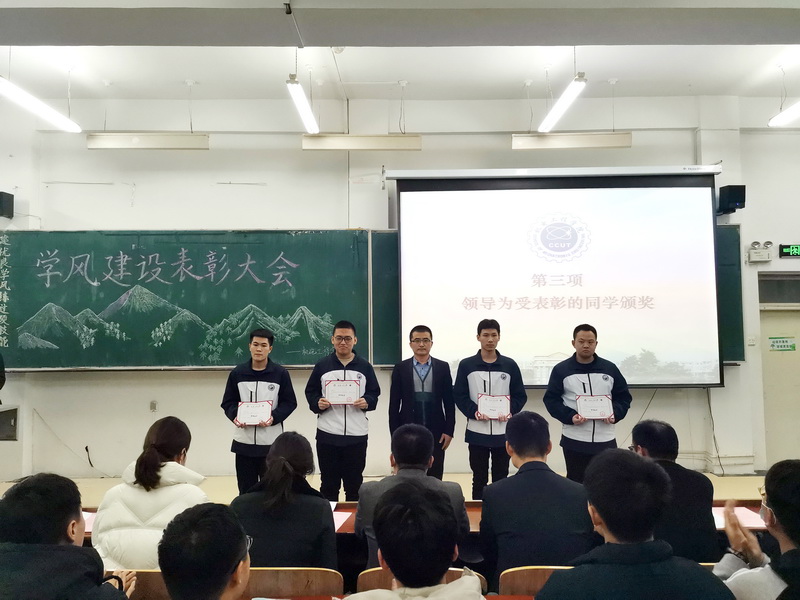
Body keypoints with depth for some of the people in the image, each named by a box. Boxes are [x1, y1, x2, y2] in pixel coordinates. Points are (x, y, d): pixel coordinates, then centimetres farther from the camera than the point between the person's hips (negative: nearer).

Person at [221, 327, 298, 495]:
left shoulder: (281, 373, -1)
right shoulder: (237, 373, 4)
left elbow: (290, 403, 0)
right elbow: (228, 402, 8)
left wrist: (274, 418, -18)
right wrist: (235, 416, -13)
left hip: (271, 442, -2)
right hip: (244, 441, 2)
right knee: (246, 490, 11)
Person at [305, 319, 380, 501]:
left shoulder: (365, 367, 5)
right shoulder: (322, 365, 4)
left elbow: (374, 393, 9)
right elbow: (310, 392, 8)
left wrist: (367, 402, -12)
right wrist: (317, 403, -12)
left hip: (357, 435, 0)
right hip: (327, 434, 0)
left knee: (355, 483, 9)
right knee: (328, 483, 10)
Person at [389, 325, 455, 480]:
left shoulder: (443, 367, 4)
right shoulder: (400, 368, 3)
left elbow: (449, 402, 4)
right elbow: (394, 404, 3)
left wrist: (449, 431, -2)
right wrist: (395, 434, -2)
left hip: (436, 432, 0)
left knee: (435, 478, 5)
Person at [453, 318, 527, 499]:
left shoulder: (510, 365, 5)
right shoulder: (466, 365, 2)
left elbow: (520, 395, 6)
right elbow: (459, 396, 0)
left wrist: (510, 411, -12)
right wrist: (474, 412, -16)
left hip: (503, 432, 1)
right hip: (477, 432, -1)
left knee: (501, 479, 11)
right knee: (479, 479, 9)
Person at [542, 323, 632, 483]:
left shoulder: (610, 369, 6)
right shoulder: (561, 370, 0)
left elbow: (623, 397, 11)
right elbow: (551, 399, 0)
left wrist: (615, 414, -9)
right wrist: (570, 416, -17)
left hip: (605, 440, 2)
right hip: (574, 440, -2)